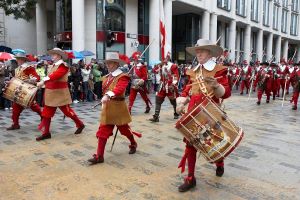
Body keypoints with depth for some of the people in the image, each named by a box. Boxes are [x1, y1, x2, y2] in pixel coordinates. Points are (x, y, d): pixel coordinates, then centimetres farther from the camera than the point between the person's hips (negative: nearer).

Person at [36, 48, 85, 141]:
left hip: (60, 93, -8)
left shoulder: (63, 66, -14)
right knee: (47, 113, 8)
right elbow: (51, 77, 15)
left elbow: (55, 75, -29)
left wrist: (43, 81, -37)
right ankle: (46, 133, 16)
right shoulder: (52, 66, 14)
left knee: (67, 111, 2)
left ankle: (80, 125, 22)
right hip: (51, 93, 8)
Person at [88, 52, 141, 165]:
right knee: (103, 131, 2)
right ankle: (99, 156, 6)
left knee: (124, 128, 12)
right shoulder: (106, 78, 10)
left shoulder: (123, 77, -14)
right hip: (107, 107, 6)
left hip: (118, 107, -6)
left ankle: (133, 144, 40)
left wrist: (108, 95, -49)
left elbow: (119, 89, -33)